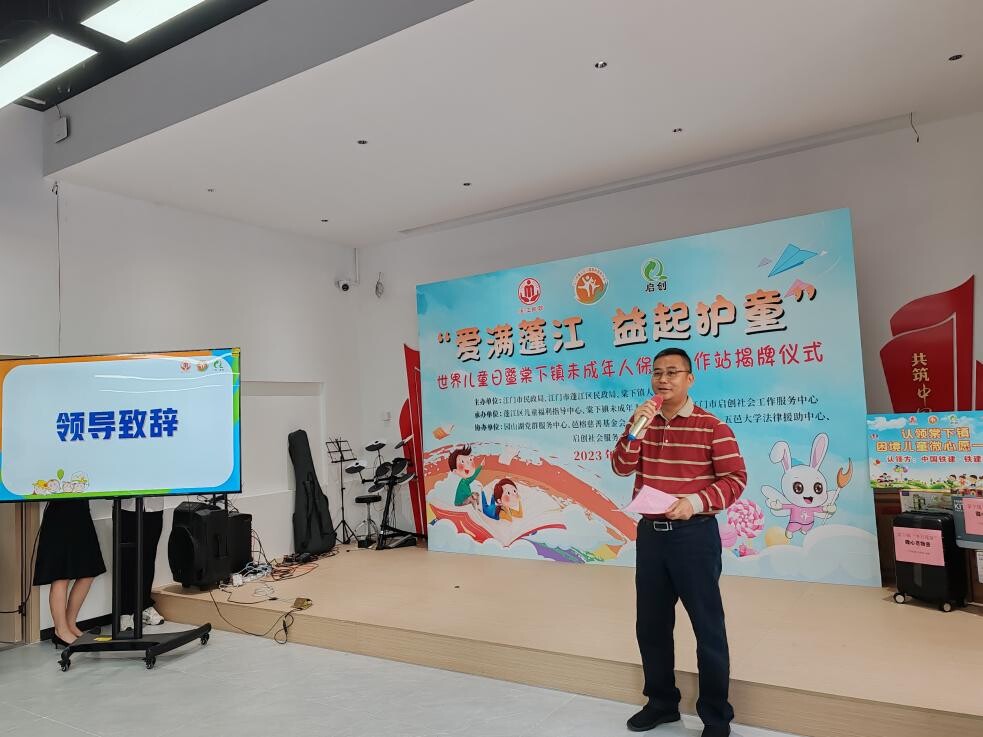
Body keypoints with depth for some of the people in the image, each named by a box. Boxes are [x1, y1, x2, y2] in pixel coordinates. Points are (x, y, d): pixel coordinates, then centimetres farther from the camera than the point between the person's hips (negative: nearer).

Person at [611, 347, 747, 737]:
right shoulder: (645, 422, 8)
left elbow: (735, 478, -10)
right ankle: (661, 703, 34)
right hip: (649, 533, 5)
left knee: (708, 627, 4)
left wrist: (696, 501, -24)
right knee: (651, 624, 15)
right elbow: (621, 467, -2)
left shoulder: (712, 427, -7)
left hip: (694, 534, -5)